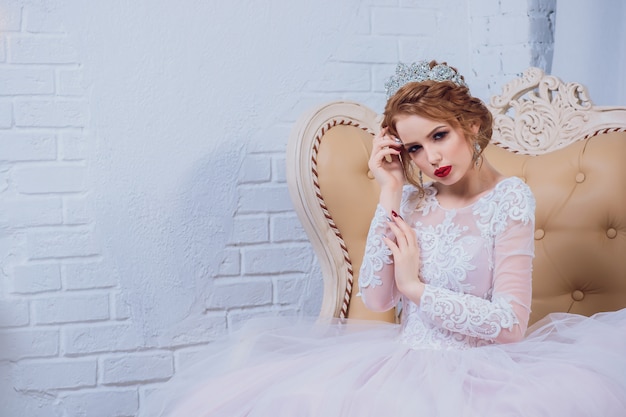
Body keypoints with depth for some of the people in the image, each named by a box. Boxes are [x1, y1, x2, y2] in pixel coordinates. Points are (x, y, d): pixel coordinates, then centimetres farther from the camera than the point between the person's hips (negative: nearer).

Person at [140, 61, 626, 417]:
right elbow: (376, 297, -5)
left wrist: (417, 286, -8)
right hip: (404, 364, 4)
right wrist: (390, 194, -4)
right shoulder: (415, 197, 7)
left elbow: (509, 324, -11)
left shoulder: (509, 196, -6)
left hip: (473, 370, -4)